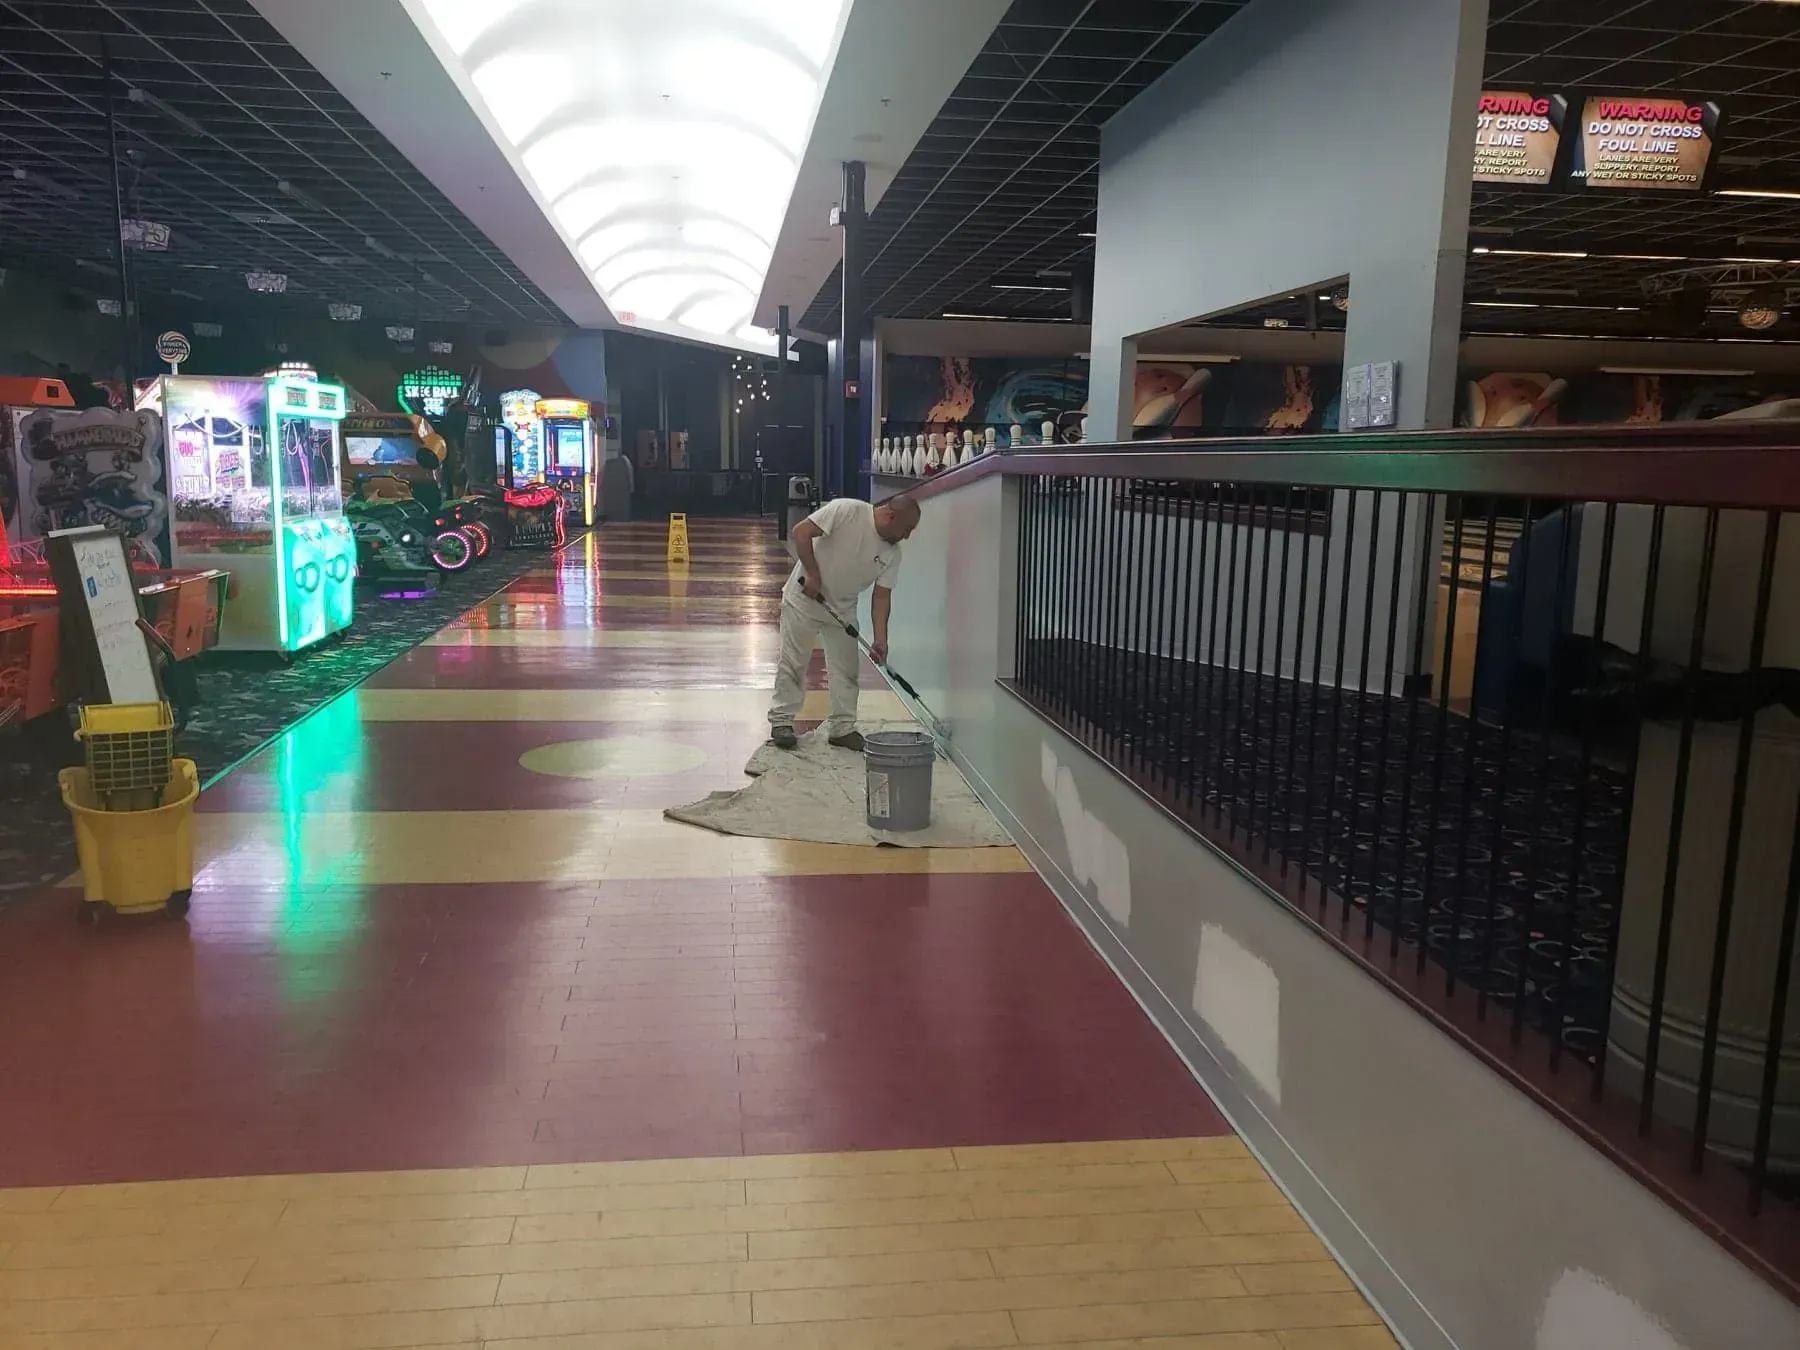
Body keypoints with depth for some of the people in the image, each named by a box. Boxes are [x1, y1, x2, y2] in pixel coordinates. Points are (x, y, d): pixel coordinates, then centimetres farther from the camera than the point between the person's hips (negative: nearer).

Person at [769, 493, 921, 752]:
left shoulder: (892, 553, -6)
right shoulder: (846, 510, -22)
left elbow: (882, 595, -5)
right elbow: (801, 531, -22)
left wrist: (880, 639, -14)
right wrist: (812, 574, -23)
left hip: (843, 610, 6)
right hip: (804, 598, -6)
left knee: (846, 669, 6)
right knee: (793, 663, 1)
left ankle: (842, 728, 16)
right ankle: (781, 721, 12)